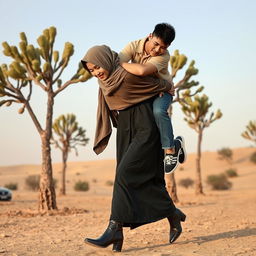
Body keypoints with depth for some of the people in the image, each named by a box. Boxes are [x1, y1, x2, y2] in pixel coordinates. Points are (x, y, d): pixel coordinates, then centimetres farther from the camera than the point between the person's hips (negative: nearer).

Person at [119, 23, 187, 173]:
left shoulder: (164, 56, -30)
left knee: (158, 110, -35)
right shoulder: (134, 46, -20)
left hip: (163, 90, -5)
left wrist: (122, 64, -32)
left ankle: (171, 150, -21)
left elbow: (142, 71, -46)